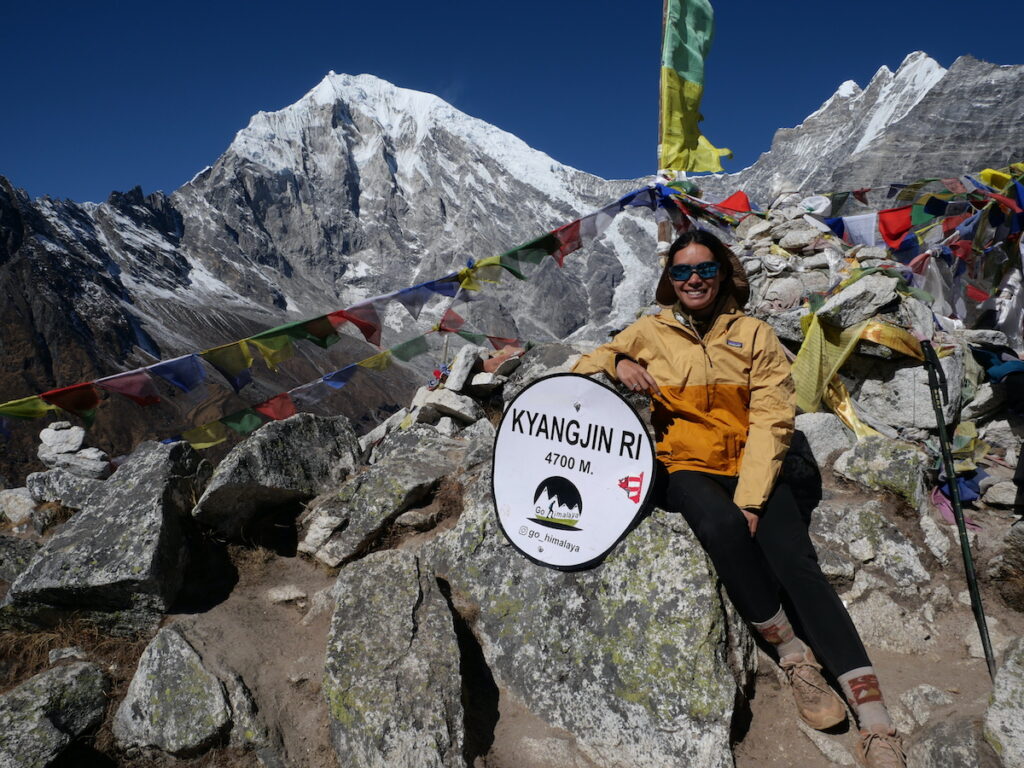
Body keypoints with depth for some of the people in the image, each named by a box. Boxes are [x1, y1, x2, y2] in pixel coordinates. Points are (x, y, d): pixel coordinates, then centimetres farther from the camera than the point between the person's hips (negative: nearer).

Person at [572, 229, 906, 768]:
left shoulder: (754, 335, 7)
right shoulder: (651, 332, 10)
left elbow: (772, 421, -1)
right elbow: (583, 367, 17)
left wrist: (750, 500, -14)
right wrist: (616, 363, -8)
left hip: (750, 469, 1)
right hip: (684, 467, 0)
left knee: (797, 563, -24)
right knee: (722, 526, -34)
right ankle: (795, 660, -16)